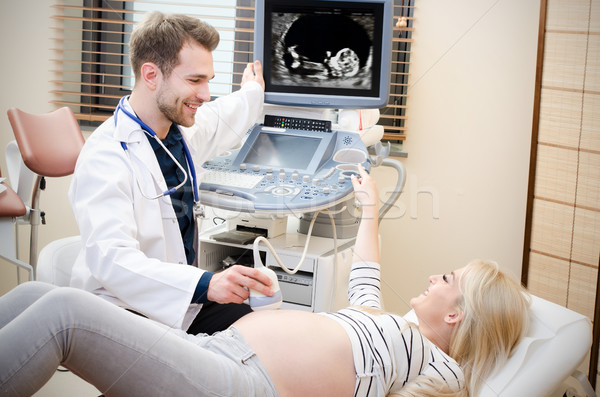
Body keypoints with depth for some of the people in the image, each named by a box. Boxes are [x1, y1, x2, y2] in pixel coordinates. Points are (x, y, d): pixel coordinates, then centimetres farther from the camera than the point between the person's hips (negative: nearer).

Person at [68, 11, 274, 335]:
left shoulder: (183, 130, 6)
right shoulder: (105, 156, -19)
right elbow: (110, 259, -31)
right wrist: (205, 284, -43)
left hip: (182, 300, 8)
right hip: (127, 310, -7)